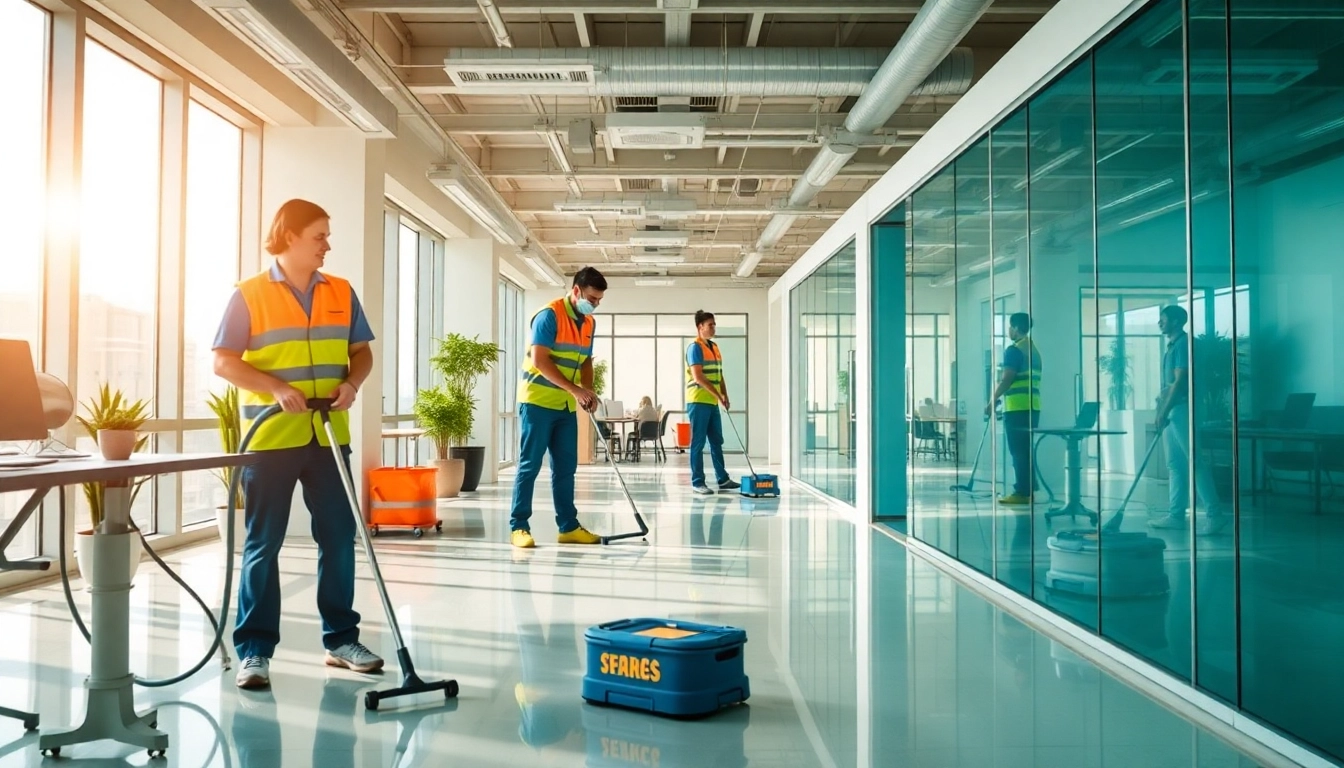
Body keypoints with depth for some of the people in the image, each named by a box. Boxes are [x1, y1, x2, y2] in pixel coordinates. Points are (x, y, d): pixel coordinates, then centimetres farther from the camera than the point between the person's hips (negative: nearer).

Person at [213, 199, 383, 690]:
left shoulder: (342, 293, 8)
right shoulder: (250, 295, -3)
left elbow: (361, 351, 13)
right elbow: (224, 361, -5)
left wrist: (351, 383, -7)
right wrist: (276, 388, -17)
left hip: (329, 436, 4)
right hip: (271, 437, -4)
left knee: (339, 537, 8)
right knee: (262, 544, 3)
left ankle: (341, 638, 21)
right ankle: (254, 649, 11)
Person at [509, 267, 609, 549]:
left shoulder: (588, 323, 9)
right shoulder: (549, 315, -15)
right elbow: (539, 361, -21)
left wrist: (588, 392, -2)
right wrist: (575, 389, -24)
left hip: (566, 406, 7)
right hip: (538, 401, -7)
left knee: (565, 468, 9)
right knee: (529, 466, -4)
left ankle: (569, 527, 15)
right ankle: (518, 527, 1)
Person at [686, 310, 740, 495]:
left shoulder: (715, 347, 15)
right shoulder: (695, 348, -11)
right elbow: (698, 377, -19)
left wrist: (724, 395, 6)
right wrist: (718, 395, -17)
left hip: (712, 402, 8)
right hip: (698, 402, -8)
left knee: (717, 441, 12)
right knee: (698, 443, -3)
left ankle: (722, 479, 19)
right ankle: (697, 482, 2)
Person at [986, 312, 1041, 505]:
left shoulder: (1014, 350, -9)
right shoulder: (1034, 350, 18)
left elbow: (1006, 380, -14)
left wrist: (992, 402, -5)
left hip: (1017, 407, -9)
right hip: (1032, 406, 9)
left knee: (1018, 451, -6)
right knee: (1026, 450, 12)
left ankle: (1021, 492, -6)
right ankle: (1029, 490, 13)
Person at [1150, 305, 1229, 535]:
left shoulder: (1183, 343, -11)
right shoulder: (1172, 346, 18)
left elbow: (1180, 381, -18)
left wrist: (1163, 412, -19)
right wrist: (1162, 411, 19)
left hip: (1181, 409, -10)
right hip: (1172, 411, 10)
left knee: (1194, 463, -10)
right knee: (1175, 464, 9)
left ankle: (1215, 514, -9)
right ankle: (1175, 515, 11)